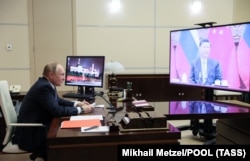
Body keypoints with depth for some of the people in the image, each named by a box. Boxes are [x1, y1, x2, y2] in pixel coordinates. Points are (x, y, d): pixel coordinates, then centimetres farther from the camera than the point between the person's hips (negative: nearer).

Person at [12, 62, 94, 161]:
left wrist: (77, 103, 4)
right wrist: (81, 110, -22)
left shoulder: (46, 84, 5)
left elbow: (58, 101, 18)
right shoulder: (43, 87, -25)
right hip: (30, 132, -10)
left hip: (38, 126, 10)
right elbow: (57, 111, -29)